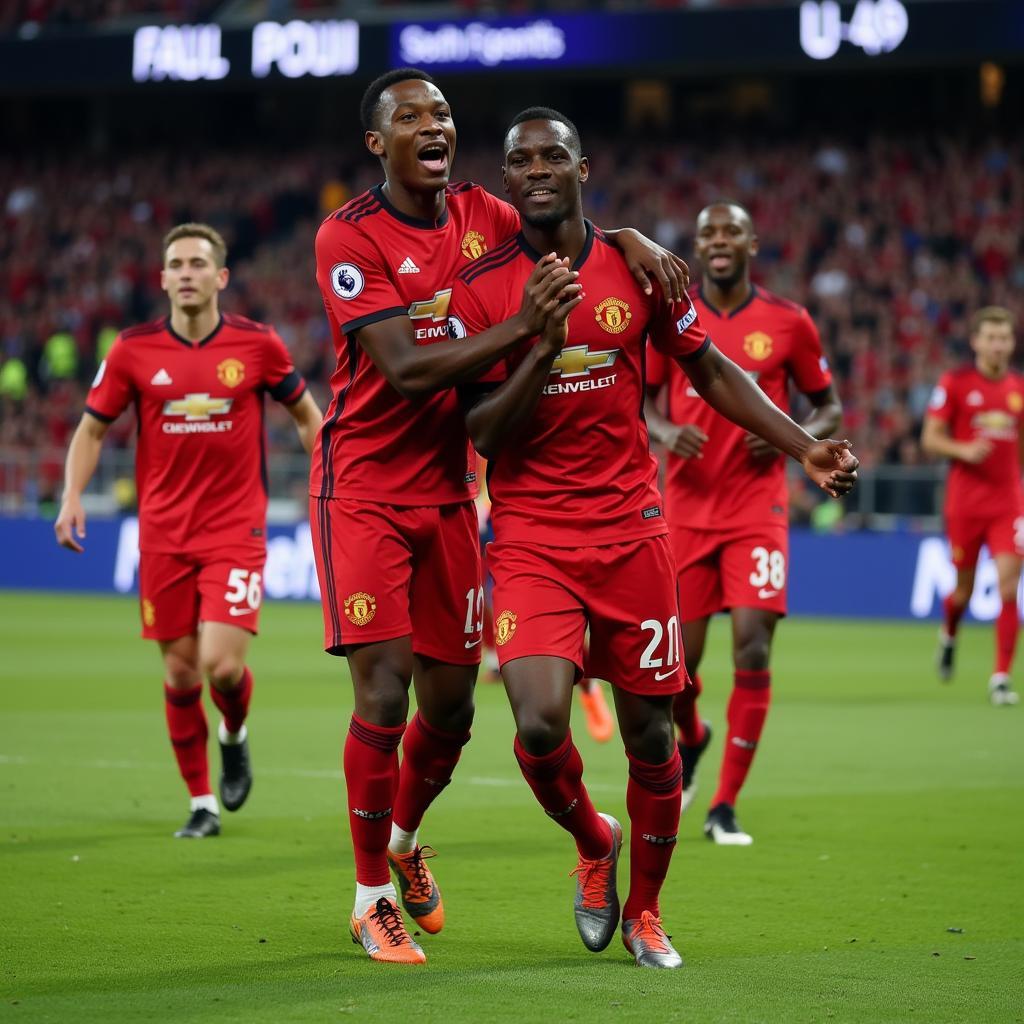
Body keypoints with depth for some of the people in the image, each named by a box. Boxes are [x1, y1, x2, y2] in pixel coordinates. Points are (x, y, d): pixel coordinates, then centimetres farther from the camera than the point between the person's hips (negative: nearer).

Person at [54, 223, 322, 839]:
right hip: (164, 535, 2)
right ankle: (202, 804, 19)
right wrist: (73, 495, -5)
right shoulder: (134, 350, -1)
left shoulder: (258, 344, -3)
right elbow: (93, 428, 9)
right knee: (181, 672, 3)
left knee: (222, 664, -15)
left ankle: (235, 735, 20)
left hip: (236, 530, -2)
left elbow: (307, 414, 12)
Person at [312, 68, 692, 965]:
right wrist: (519, 327, -31)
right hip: (364, 490, -5)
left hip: (448, 490, 5)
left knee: (451, 705, 9)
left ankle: (404, 840, 38)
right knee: (383, 694, -12)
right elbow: (405, 370, -22)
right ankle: (371, 899, 4)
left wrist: (634, 242, -5)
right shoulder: (350, 238, -14)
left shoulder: (483, 216, 4)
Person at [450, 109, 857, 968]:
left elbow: (711, 371, 15)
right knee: (540, 725, -19)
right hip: (532, 537, -2)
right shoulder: (482, 290, -3)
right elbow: (485, 435, -8)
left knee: (650, 735, 5)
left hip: (631, 530, 2)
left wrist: (804, 447, 7)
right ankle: (592, 842, 15)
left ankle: (643, 911, 27)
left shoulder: (635, 271, 2)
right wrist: (544, 346, -21)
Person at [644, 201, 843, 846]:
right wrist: (666, 433, -11)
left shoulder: (788, 323, 0)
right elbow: (639, 401, 11)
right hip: (687, 508, 2)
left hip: (758, 509, -1)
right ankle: (691, 739, 39)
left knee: (753, 652, -13)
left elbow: (829, 407, 9)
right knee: (679, 657, 3)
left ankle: (725, 808, -4)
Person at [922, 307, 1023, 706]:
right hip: (965, 500, -2)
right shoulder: (955, 383, -3)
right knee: (963, 589, 9)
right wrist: (963, 449, -19)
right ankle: (948, 635, 44)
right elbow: (930, 438, -2)